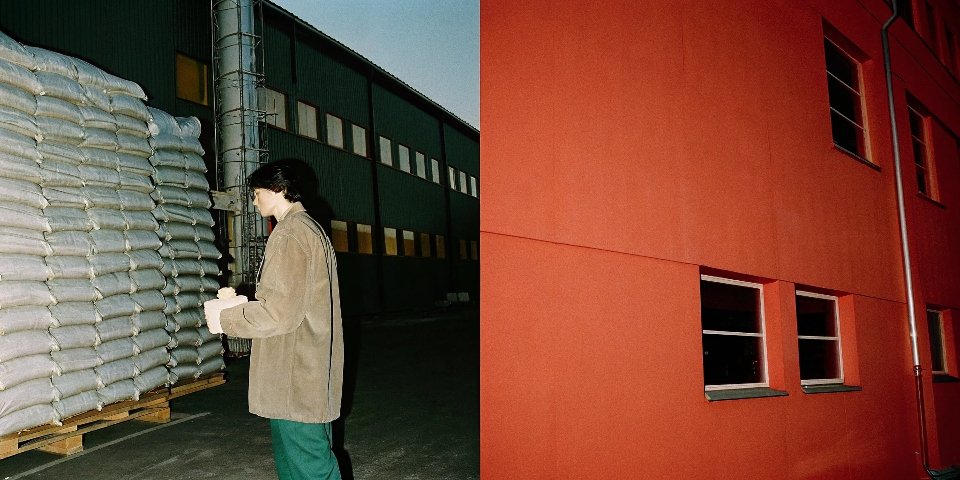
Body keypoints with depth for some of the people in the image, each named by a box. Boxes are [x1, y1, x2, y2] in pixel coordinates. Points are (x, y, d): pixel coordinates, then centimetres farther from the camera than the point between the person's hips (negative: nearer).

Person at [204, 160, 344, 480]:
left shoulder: (289, 234, -15)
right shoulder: (312, 229, 18)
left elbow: (280, 312, -21)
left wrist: (225, 318, -8)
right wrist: (242, 306, 16)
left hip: (296, 381, -10)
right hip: (312, 377, 10)